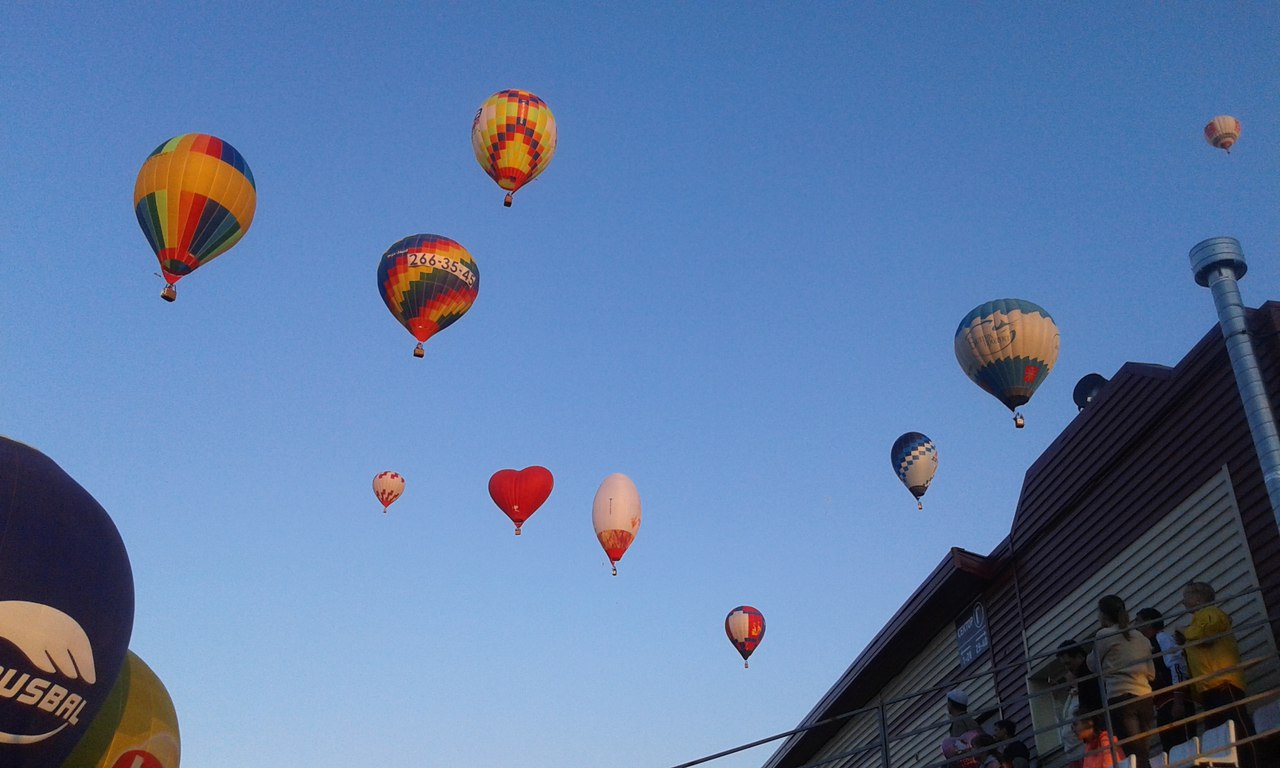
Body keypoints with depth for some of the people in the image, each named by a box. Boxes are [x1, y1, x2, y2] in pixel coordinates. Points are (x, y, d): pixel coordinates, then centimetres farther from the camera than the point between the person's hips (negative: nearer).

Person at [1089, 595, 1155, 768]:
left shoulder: (1103, 635, 1)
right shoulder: (1139, 637, 17)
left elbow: (1094, 665, 16)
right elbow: (1151, 673, 23)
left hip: (1120, 699, -6)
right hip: (1145, 699, 6)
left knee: (1135, 754, -11)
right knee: (1144, 752, 6)